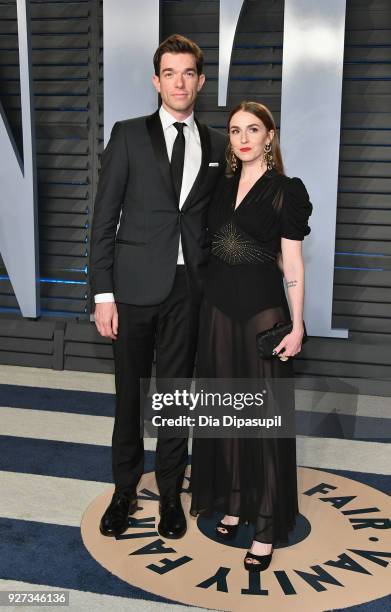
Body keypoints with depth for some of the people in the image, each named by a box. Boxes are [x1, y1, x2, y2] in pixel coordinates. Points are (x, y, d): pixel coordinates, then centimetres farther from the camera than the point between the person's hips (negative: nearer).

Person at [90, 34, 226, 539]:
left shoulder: (215, 145, 9)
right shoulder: (128, 135, 1)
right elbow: (104, 218, -3)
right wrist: (103, 293, -8)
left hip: (188, 289, 2)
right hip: (134, 287, -2)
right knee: (130, 394, 9)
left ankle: (170, 493, 27)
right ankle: (124, 491, 28)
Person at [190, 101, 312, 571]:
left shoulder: (286, 190, -5)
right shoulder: (221, 186, 10)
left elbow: (293, 265, -6)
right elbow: (213, 246, 12)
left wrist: (297, 325, -10)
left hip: (263, 309, -5)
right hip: (218, 306, 5)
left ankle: (267, 524, 12)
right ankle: (233, 501, 29)